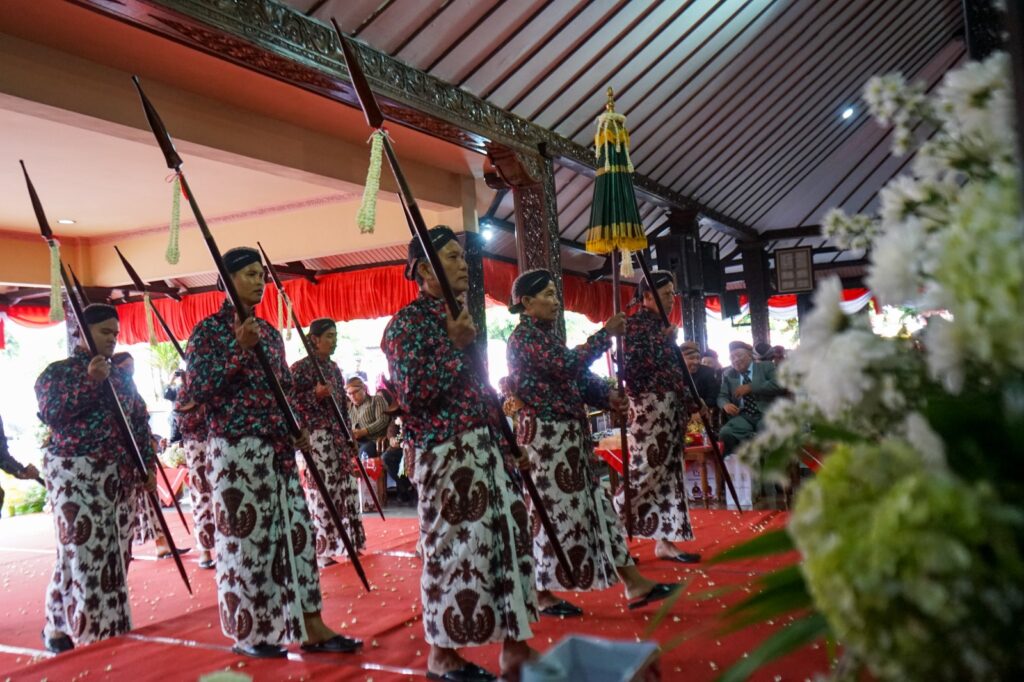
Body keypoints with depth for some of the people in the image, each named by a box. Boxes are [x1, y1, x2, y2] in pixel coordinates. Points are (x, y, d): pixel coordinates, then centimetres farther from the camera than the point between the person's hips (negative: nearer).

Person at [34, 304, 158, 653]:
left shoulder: (122, 376, 16)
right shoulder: (58, 371, 1)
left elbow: (140, 422, 16)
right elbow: (51, 413, -15)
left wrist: (148, 465, 8)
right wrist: (90, 380, -21)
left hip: (120, 476, 5)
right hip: (76, 475, -5)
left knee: (115, 554, 6)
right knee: (84, 554, -7)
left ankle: (110, 631, 15)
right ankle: (61, 628, 6)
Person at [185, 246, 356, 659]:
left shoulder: (269, 331, 16)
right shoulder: (209, 330, -3)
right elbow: (197, 389, -14)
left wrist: (298, 431, 8)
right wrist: (240, 350, -20)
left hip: (278, 447, 7)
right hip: (237, 449, -7)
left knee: (295, 531, 5)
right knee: (246, 536, -1)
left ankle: (311, 628, 10)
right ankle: (249, 633, 13)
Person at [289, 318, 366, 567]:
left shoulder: (333, 367, 16)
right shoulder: (301, 368, -5)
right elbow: (290, 402, -11)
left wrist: (350, 437, 17)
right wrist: (316, 394, -24)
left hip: (339, 436, 7)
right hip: (316, 436, -7)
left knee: (345, 488, 8)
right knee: (321, 489, -8)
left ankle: (346, 542, 17)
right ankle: (320, 548, -1)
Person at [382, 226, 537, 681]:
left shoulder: (460, 318, 17)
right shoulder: (408, 323, -7)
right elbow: (412, 392, -17)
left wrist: (505, 439, 17)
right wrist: (453, 347, -19)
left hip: (484, 445, 8)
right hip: (446, 452, -8)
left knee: (508, 539, 8)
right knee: (455, 548, -2)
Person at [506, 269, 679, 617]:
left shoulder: (546, 334, 18)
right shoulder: (526, 335, -10)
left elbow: (571, 379, 17)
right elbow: (566, 365, -23)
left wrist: (605, 396, 1)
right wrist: (606, 334, -15)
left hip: (567, 432, 9)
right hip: (546, 432, -9)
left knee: (592, 502, 8)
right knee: (552, 507, -3)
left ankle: (634, 583, 12)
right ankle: (542, 594, 10)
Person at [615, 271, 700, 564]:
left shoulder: (662, 325, 17)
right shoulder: (635, 324, -8)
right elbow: (634, 366, -19)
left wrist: (691, 401, 18)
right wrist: (666, 341, -17)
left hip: (672, 406, 9)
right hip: (650, 406, -9)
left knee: (669, 473, 7)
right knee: (645, 470, -9)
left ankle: (665, 541, 11)